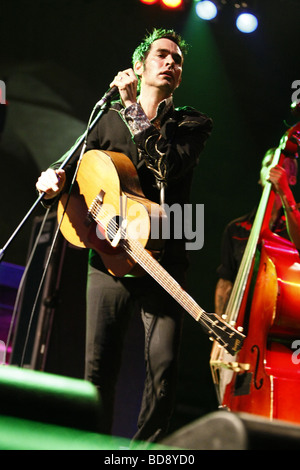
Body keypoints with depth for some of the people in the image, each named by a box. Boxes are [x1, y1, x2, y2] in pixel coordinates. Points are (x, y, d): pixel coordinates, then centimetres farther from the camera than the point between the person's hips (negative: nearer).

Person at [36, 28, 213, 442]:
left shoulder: (194, 123, 10)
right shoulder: (110, 118, 17)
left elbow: (172, 166, -10)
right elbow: (74, 167, 19)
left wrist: (141, 108, -8)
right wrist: (55, 180, -4)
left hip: (163, 260, -1)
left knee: (164, 367, -13)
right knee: (99, 369, -1)